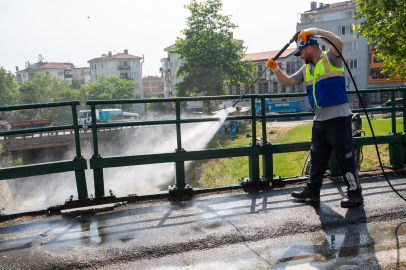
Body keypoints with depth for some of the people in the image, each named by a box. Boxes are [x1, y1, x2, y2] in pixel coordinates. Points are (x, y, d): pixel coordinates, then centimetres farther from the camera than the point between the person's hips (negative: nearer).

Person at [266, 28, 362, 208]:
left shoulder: (330, 59, -4)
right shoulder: (306, 69, 18)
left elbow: (338, 43, -25)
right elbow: (288, 82, 21)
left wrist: (315, 31, -19)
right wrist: (275, 69, 7)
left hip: (338, 118, -8)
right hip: (319, 119, 8)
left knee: (344, 157, -2)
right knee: (317, 157, 14)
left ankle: (355, 193, 9)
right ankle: (312, 190, 25)